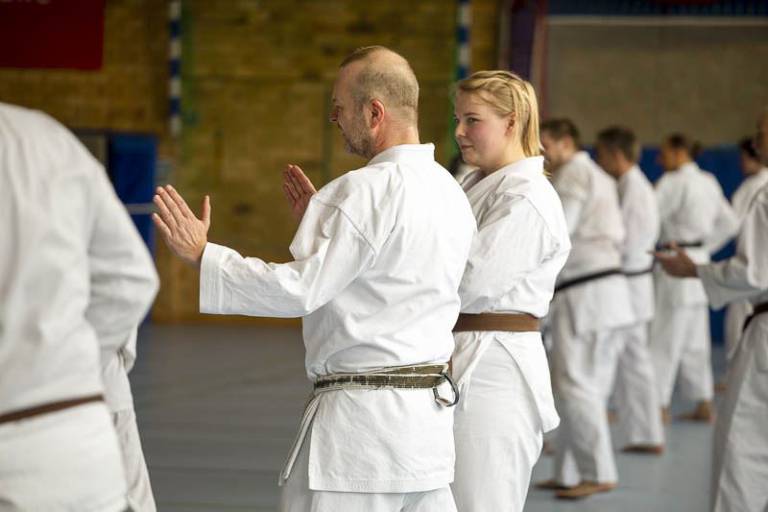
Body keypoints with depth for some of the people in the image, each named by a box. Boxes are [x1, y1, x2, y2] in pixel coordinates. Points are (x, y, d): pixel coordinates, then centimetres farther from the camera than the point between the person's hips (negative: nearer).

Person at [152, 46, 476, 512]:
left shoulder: (370, 190, -17)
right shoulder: (449, 191, 11)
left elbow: (299, 289, -20)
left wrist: (201, 254, -12)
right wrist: (321, 223, 21)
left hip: (364, 420, -9)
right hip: (430, 409, 9)